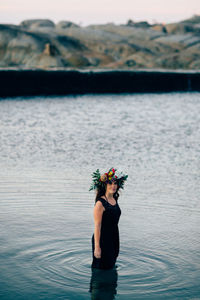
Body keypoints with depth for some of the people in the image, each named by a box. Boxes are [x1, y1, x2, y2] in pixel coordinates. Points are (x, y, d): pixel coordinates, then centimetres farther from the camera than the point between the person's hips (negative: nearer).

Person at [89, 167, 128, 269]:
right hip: (103, 239, -8)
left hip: (114, 238, 8)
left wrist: (116, 241, 17)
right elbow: (97, 226, -19)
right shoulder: (100, 203, -17)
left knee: (110, 267, 17)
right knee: (100, 269, 1)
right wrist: (97, 247, -20)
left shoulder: (115, 200, 7)